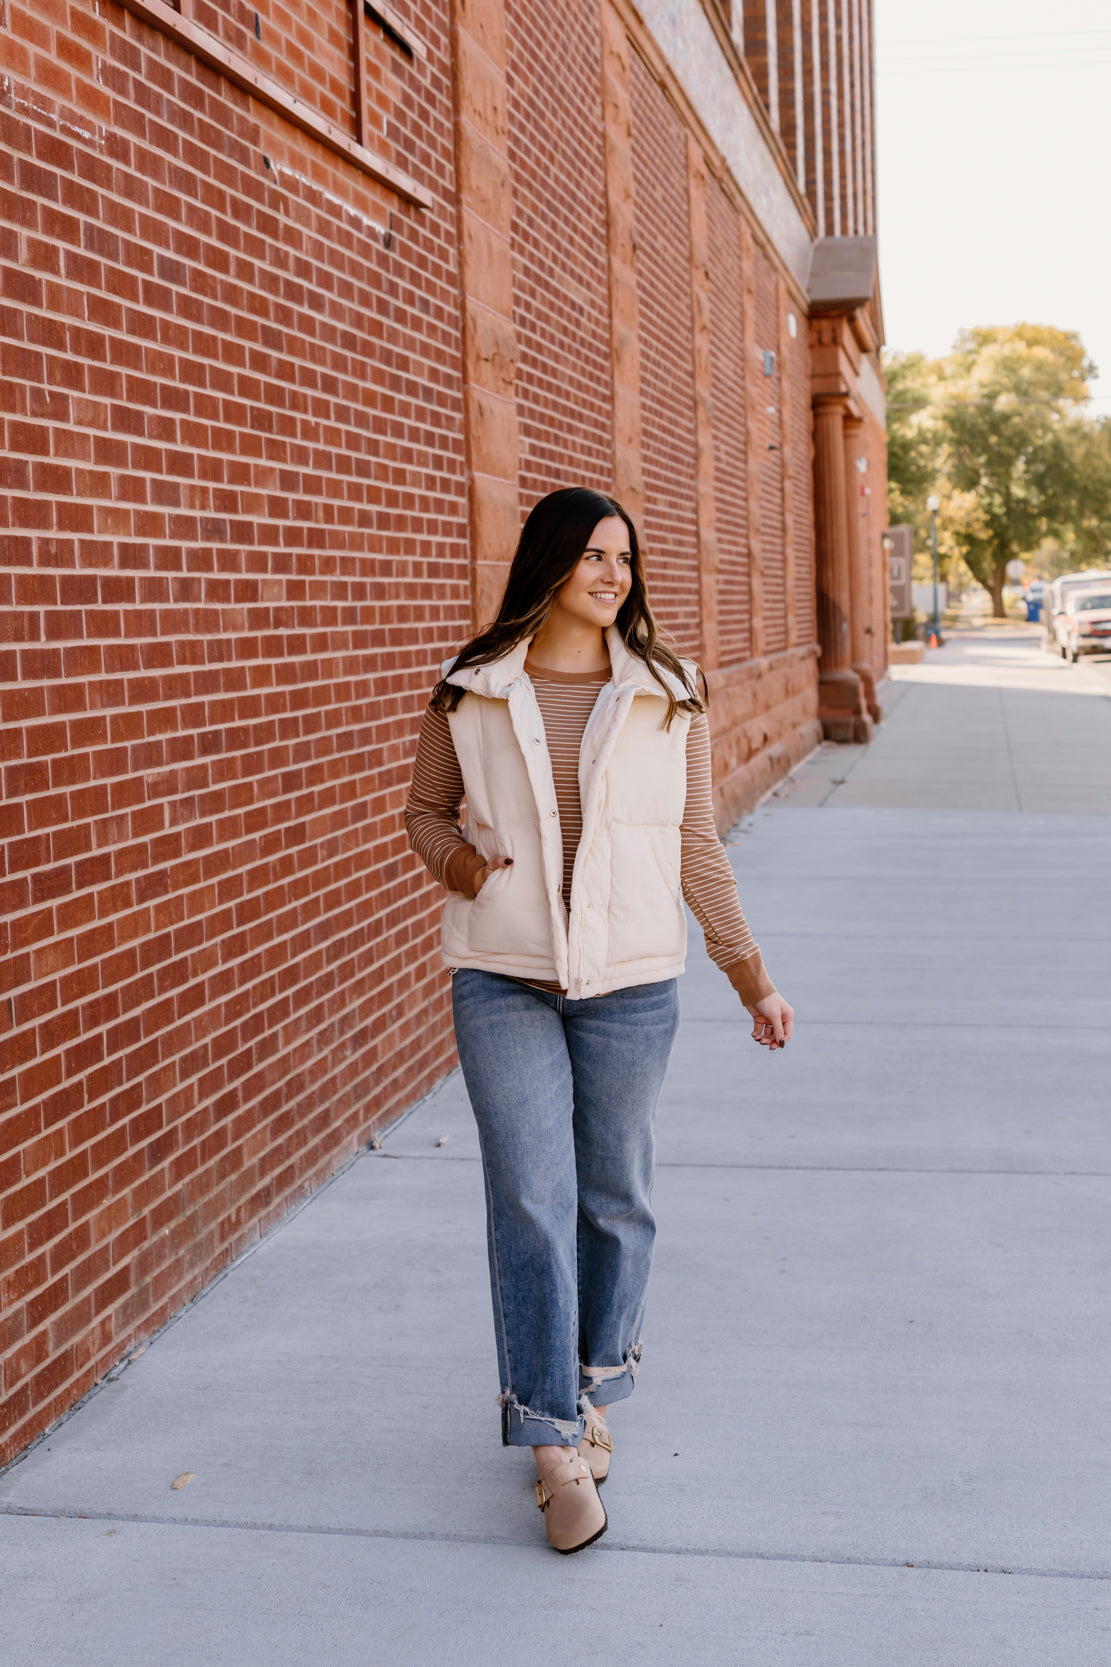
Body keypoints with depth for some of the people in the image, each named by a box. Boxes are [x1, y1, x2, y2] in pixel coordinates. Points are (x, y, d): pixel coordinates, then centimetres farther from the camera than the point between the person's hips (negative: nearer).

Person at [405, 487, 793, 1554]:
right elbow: (425, 807, 15)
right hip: (503, 982, -1)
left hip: (632, 984, 1)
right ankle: (556, 1446, 5)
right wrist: (452, 856, -8)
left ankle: (590, 1395, 32)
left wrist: (752, 979, 8)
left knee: (614, 1198, 10)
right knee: (531, 1203, -5)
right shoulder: (469, 694, 1)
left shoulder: (667, 697, 2)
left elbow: (698, 850, 8)